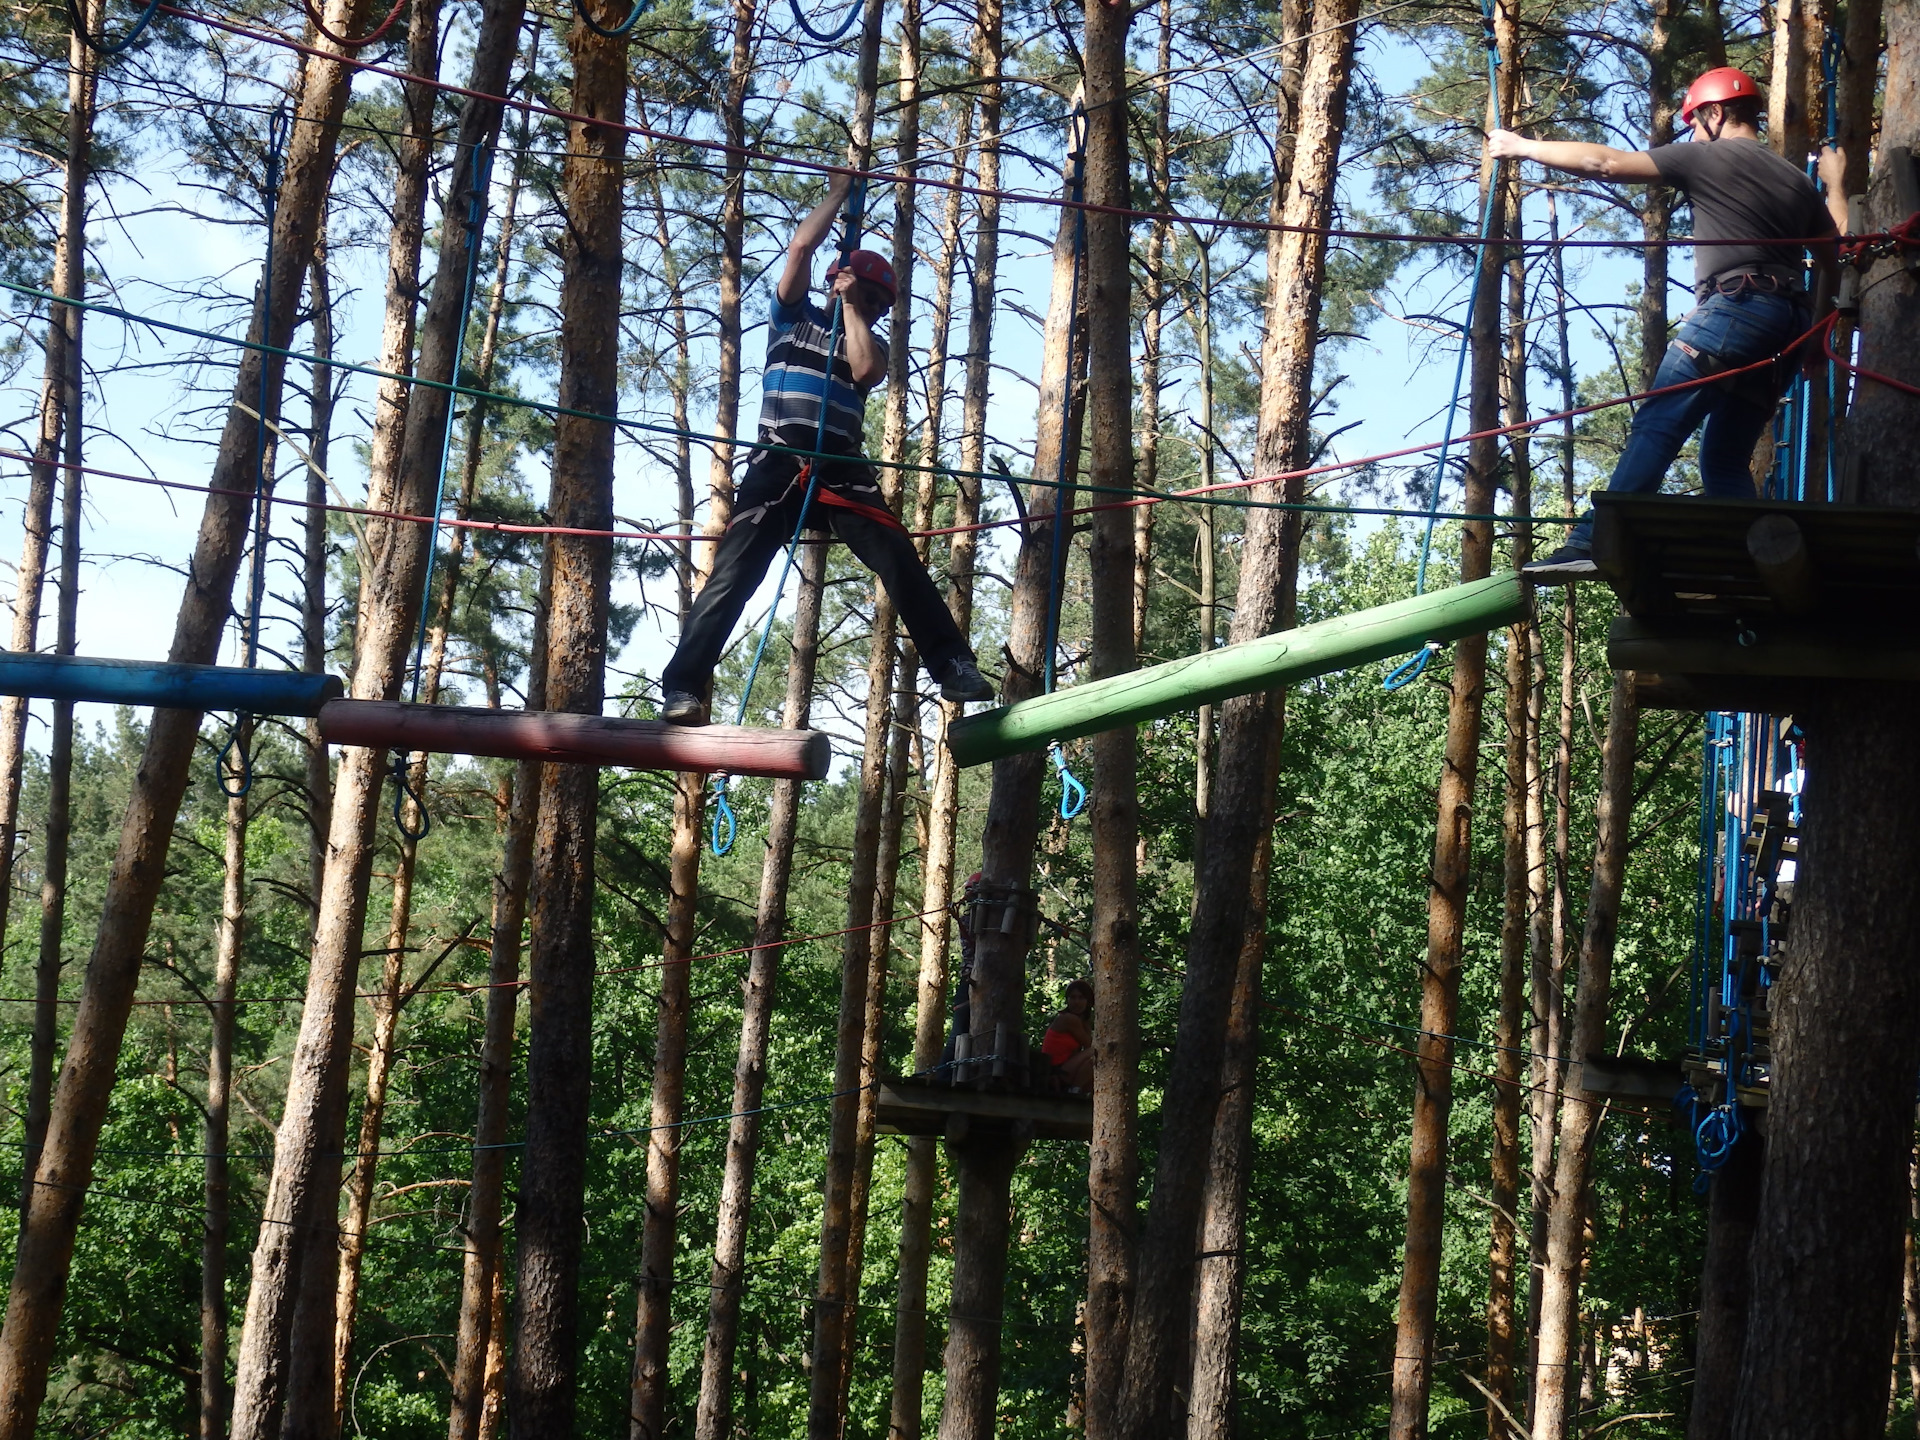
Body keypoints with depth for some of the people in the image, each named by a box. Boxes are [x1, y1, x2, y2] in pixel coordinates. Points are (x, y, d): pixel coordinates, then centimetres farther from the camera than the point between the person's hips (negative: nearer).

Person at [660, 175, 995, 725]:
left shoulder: (873, 344, 20)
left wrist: (851, 304, 5)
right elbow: (801, 248, 4)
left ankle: (953, 667, -14)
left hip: (842, 471, 2)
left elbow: (865, 371, -3)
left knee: (898, 559, -13)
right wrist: (840, 191, 11)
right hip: (777, 466, -2)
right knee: (733, 574, -13)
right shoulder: (794, 317, 16)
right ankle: (684, 686, -14)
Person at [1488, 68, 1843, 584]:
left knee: (1656, 428, -15)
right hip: (1788, 325, 7)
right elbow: (1831, 260, 27)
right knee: (1726, 459, 12)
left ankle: (1592, 542, -28)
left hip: (1735, 306, -7)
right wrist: (1814, 341, 33)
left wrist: (1523, 147, 12)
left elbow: (1604, 162, 3)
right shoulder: (1796, 181, 22)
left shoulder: (1708, 159, 4)